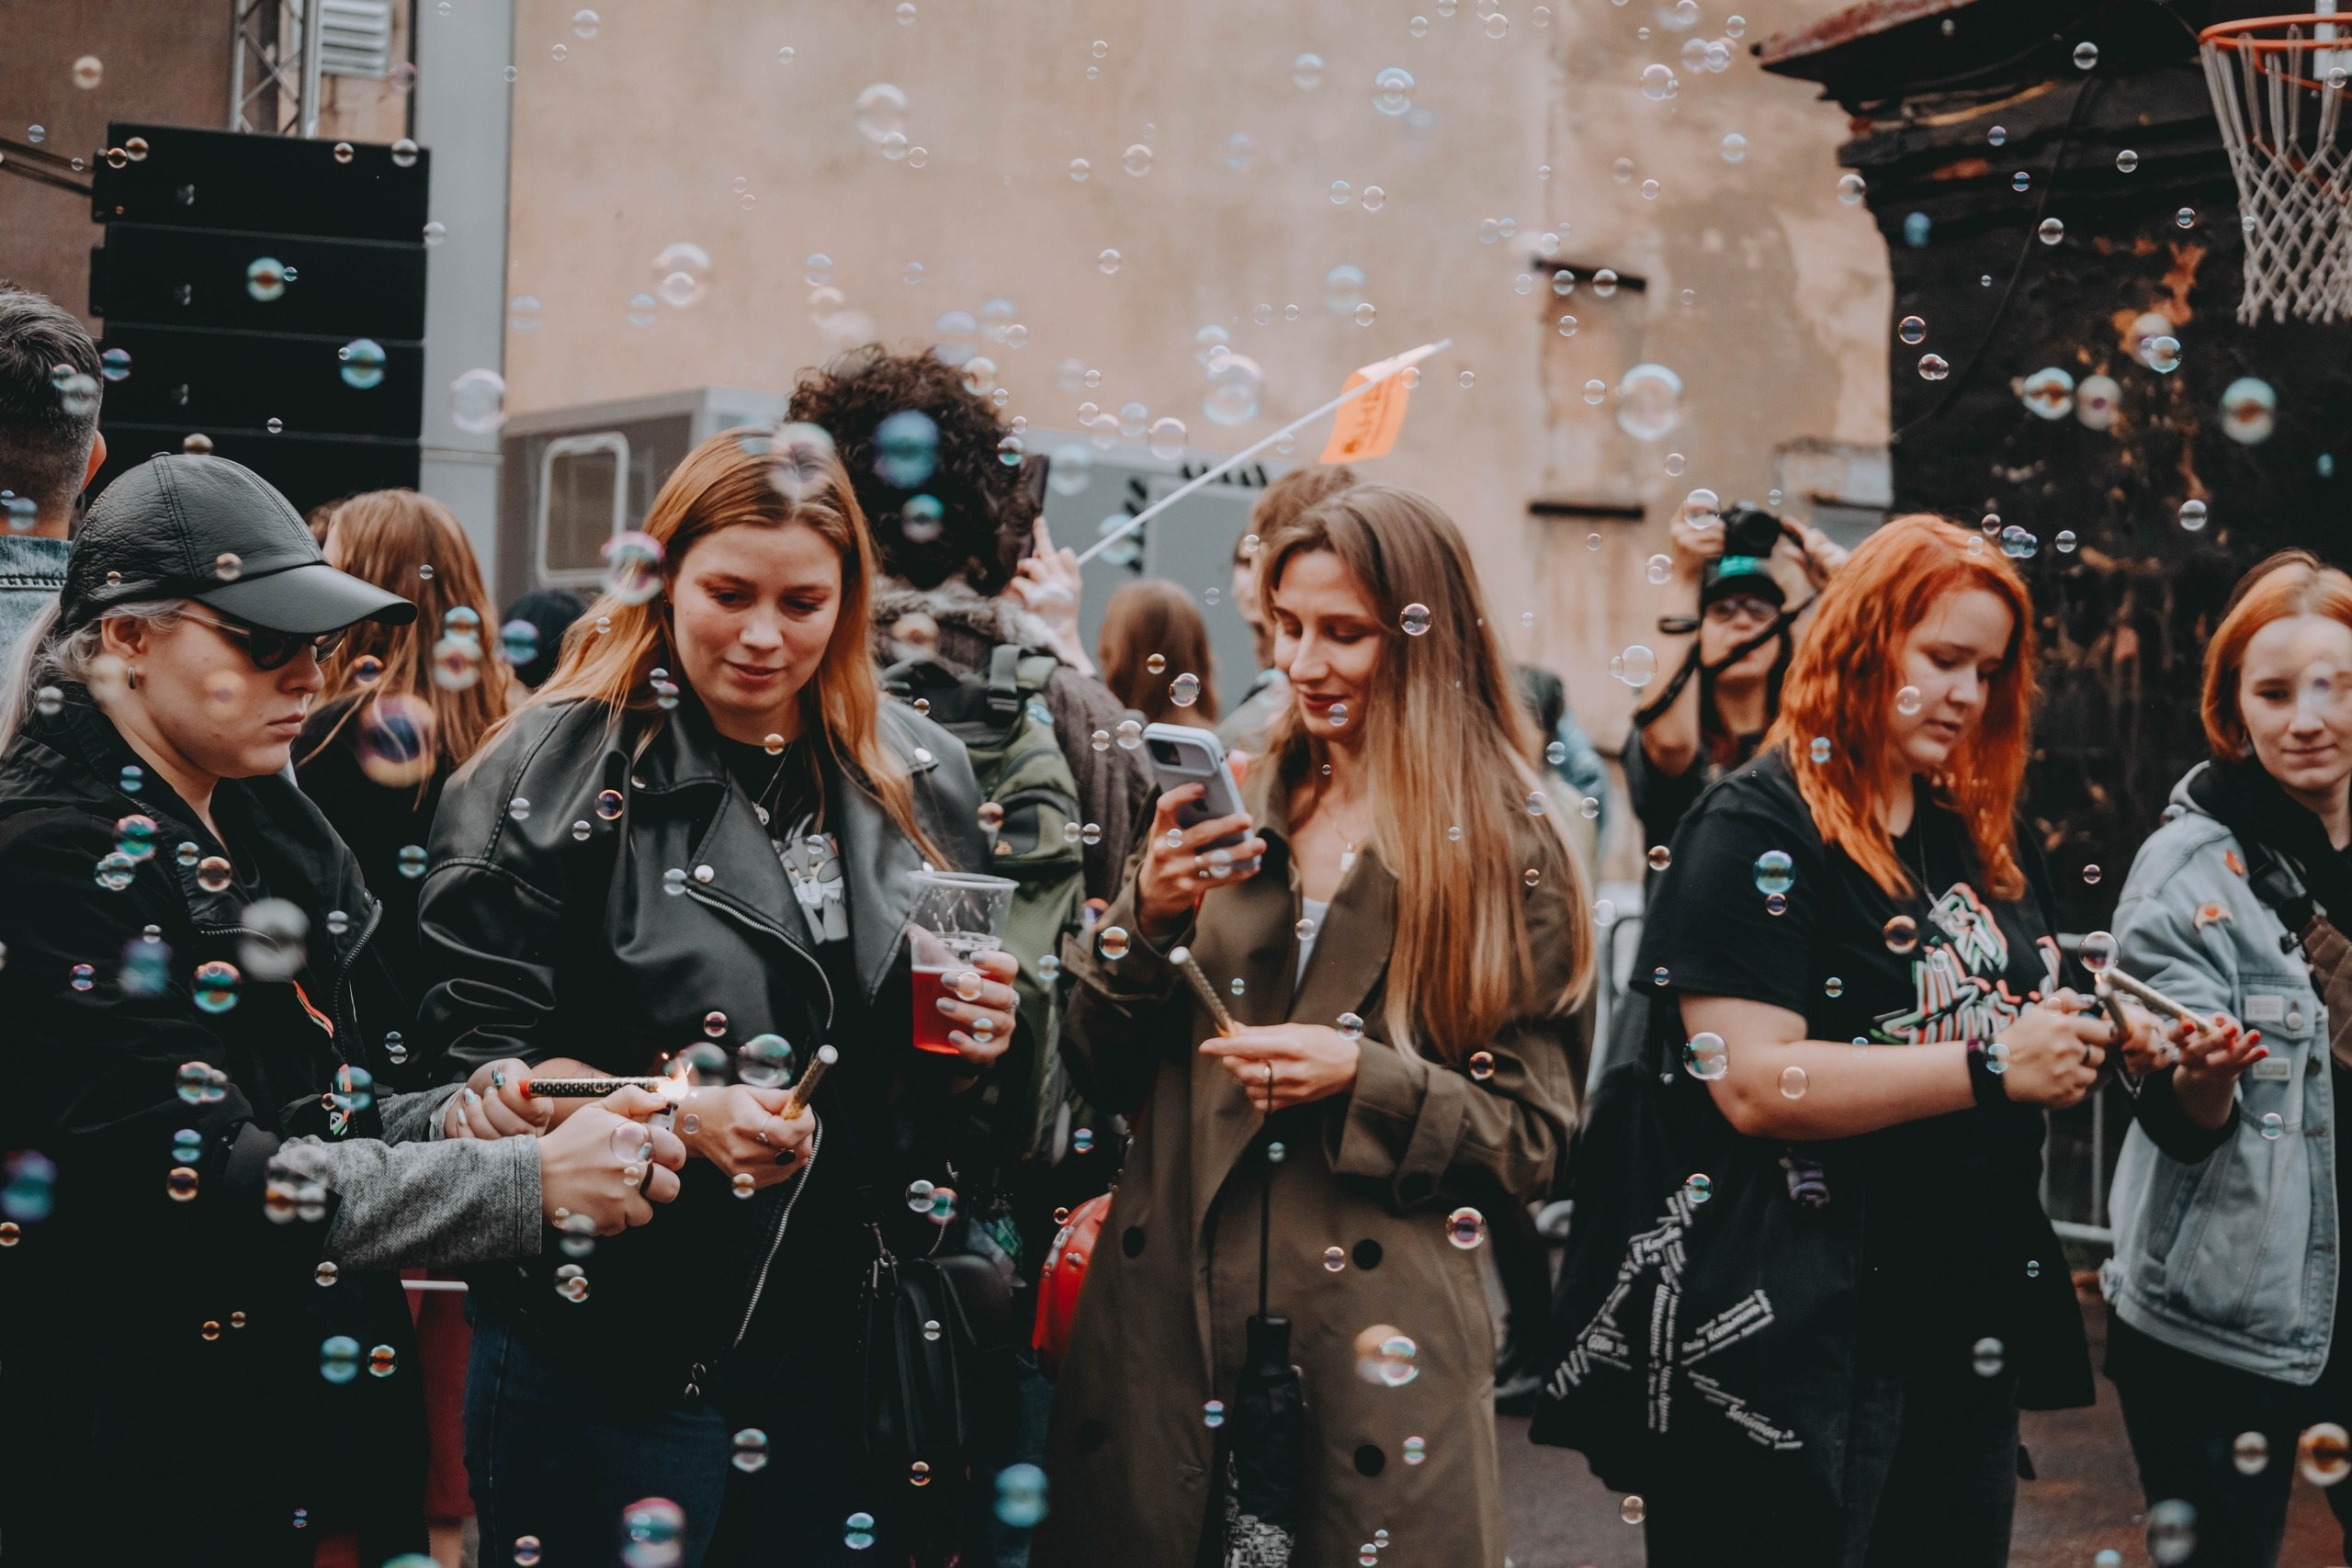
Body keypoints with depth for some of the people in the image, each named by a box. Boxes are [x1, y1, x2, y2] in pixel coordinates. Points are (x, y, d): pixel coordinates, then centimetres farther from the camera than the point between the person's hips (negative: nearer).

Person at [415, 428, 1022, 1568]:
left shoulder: (918, 779, 8)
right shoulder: (561, 771, -5)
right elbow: (482, 1055, -8)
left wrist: (975, 1044, -5)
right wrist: (682, 1113, -22)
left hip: (850, 1347, 4)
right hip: (616, 1351, -4)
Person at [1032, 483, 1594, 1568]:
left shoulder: (1506, 854, -2)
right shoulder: (1228, 811, 8)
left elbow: (1531, 1141, -2)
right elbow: (1105, 1078, 7)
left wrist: (1366, 1077, -17)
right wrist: (1147, 919, -9)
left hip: (1380, 1340, -3)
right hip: (1168, 1317, 3)